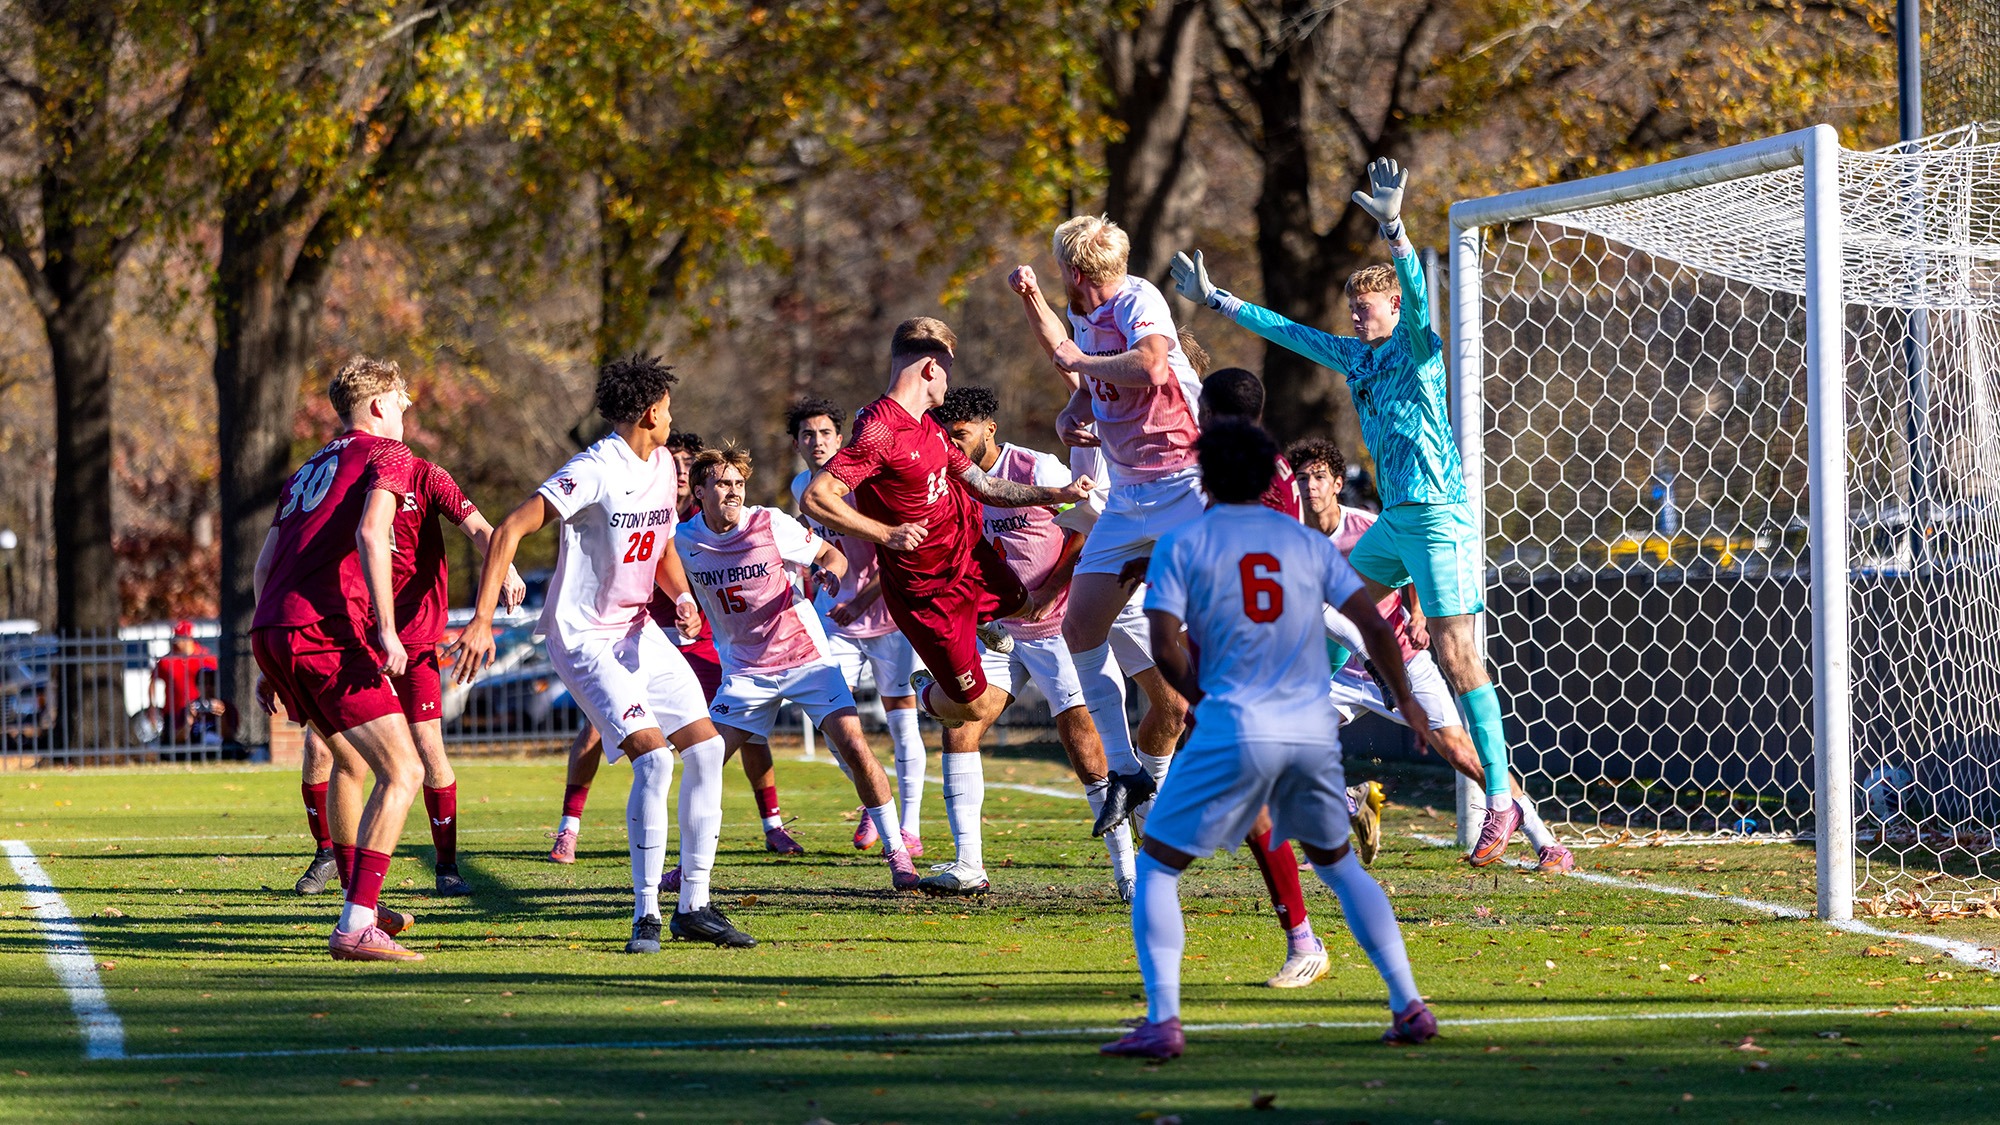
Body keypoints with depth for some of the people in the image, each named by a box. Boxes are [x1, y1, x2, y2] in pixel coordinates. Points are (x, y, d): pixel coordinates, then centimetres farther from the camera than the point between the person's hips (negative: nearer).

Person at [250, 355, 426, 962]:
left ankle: (358, 905, 38)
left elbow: (264, 565, 24)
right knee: (402, 772, -9)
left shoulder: (307, 471, 27)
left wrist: (268, 665, 28)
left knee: (350, 756, 29)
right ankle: (356, 928, -20)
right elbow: (370, 534, -14)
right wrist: (386, 630, -18)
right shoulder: (387, 454, 5)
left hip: (272, 632, 9)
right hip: (328, 632, -9)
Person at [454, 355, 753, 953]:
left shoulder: (662, 465, 8)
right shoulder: (595, 471, -20)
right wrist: (482, 621, -31)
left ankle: (694, 905, 10)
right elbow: (509, 531, -25)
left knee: (706, 748, 1)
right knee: (653, 759, -20)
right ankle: (646, 915, -10)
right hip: (585, 638, -9)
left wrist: (682, 597, 1)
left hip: (638, 630, 9)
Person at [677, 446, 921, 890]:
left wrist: (828, 573, -21)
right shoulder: (685, 542, -5)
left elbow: (831, 555, -1)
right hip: (745, 669, 3)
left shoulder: (771, 525, -12)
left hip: (806, 657, -3)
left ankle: (897, 854, -4)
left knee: (854, 748, -15)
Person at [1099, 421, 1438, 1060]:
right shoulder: (1306, 543, 11)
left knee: (1158, 865, 8)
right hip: (1314, 730, 4)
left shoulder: (1182, 544, 2)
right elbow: (1373, 625, 9)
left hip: (1234, 731, -4)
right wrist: (1404, 698, 23)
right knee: (1337, 862, 23)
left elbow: (1165, 647, -7)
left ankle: (1162, 1021, -7)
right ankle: (1409, 1007, 14)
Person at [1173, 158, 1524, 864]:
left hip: (1439, 518, -9)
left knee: (1456, 654, -13)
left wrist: (1394, 229, -41)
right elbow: (1292, 333, 24)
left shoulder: (1416, 349, -7)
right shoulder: (1354, 356, 15)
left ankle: (1500, 801, -15)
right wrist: (1216, 301, 29)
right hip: (1395, 520, 9)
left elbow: (1416, 297, -26)